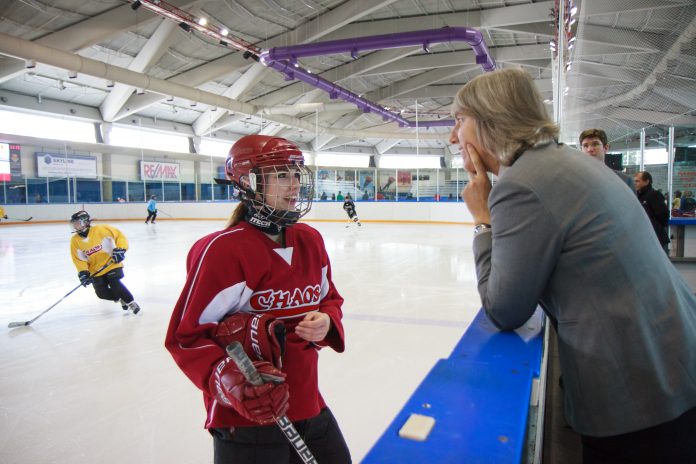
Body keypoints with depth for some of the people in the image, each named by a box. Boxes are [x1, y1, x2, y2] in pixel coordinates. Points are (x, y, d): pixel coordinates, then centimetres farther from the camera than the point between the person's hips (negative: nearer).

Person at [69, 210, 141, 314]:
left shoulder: (101, 230, -15)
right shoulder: (75, 241, -3)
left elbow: (119, 235, -9)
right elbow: (78, 259, -3)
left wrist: (120, 249, -21)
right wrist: (83, 272, -16)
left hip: (112, 264, -4)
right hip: (96, 271, 5)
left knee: (115, 285, -22)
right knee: (102, 293, -4)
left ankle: (131, 302, -1)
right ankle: (121, 299, 25)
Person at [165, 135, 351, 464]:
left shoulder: (311, 241, 2)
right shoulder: (224, 249, -19)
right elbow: (185, 336, -15)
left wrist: (326, 323, -7)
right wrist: (227, 381, -30)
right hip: (246, 419, -7)